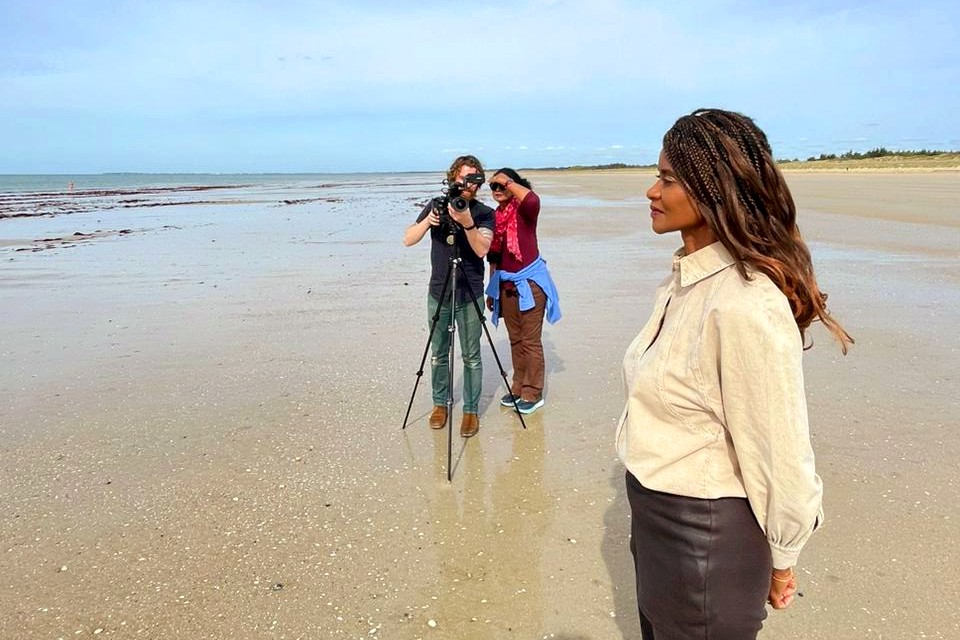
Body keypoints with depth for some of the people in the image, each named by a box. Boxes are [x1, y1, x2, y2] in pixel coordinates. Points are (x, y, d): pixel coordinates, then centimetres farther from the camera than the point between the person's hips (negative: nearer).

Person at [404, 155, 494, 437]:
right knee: (438, 355, 12)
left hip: (469, 297, -3)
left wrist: (467, 223, -34)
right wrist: (428, 221, -18)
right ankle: (440, 403, 28)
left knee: (471, 357, 3)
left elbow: (482, 249, -20)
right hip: (438, 294, 3)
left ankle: (471, 410, 15)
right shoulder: (435, 206, 4)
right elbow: (408, 240, -2)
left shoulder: (484, 213, -5)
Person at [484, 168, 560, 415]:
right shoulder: (494, 217, 9)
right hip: (505, 284, 7)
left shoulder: (524, 210, -8)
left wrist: (508, 181, -25)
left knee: (530, 341, -1)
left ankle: (533, 394, 9)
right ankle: (518, 388, 27)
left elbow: (533, 200, -35)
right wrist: (491, 290, 17)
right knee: (515, 340, 15)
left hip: (529, 282, -7)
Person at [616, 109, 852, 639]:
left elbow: (780, 457, -23)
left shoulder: (746, 306, -29)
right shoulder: (686, 279, 1)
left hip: (706, 535, -9)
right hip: (655, 516, 9)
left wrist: (779, 564, -9)